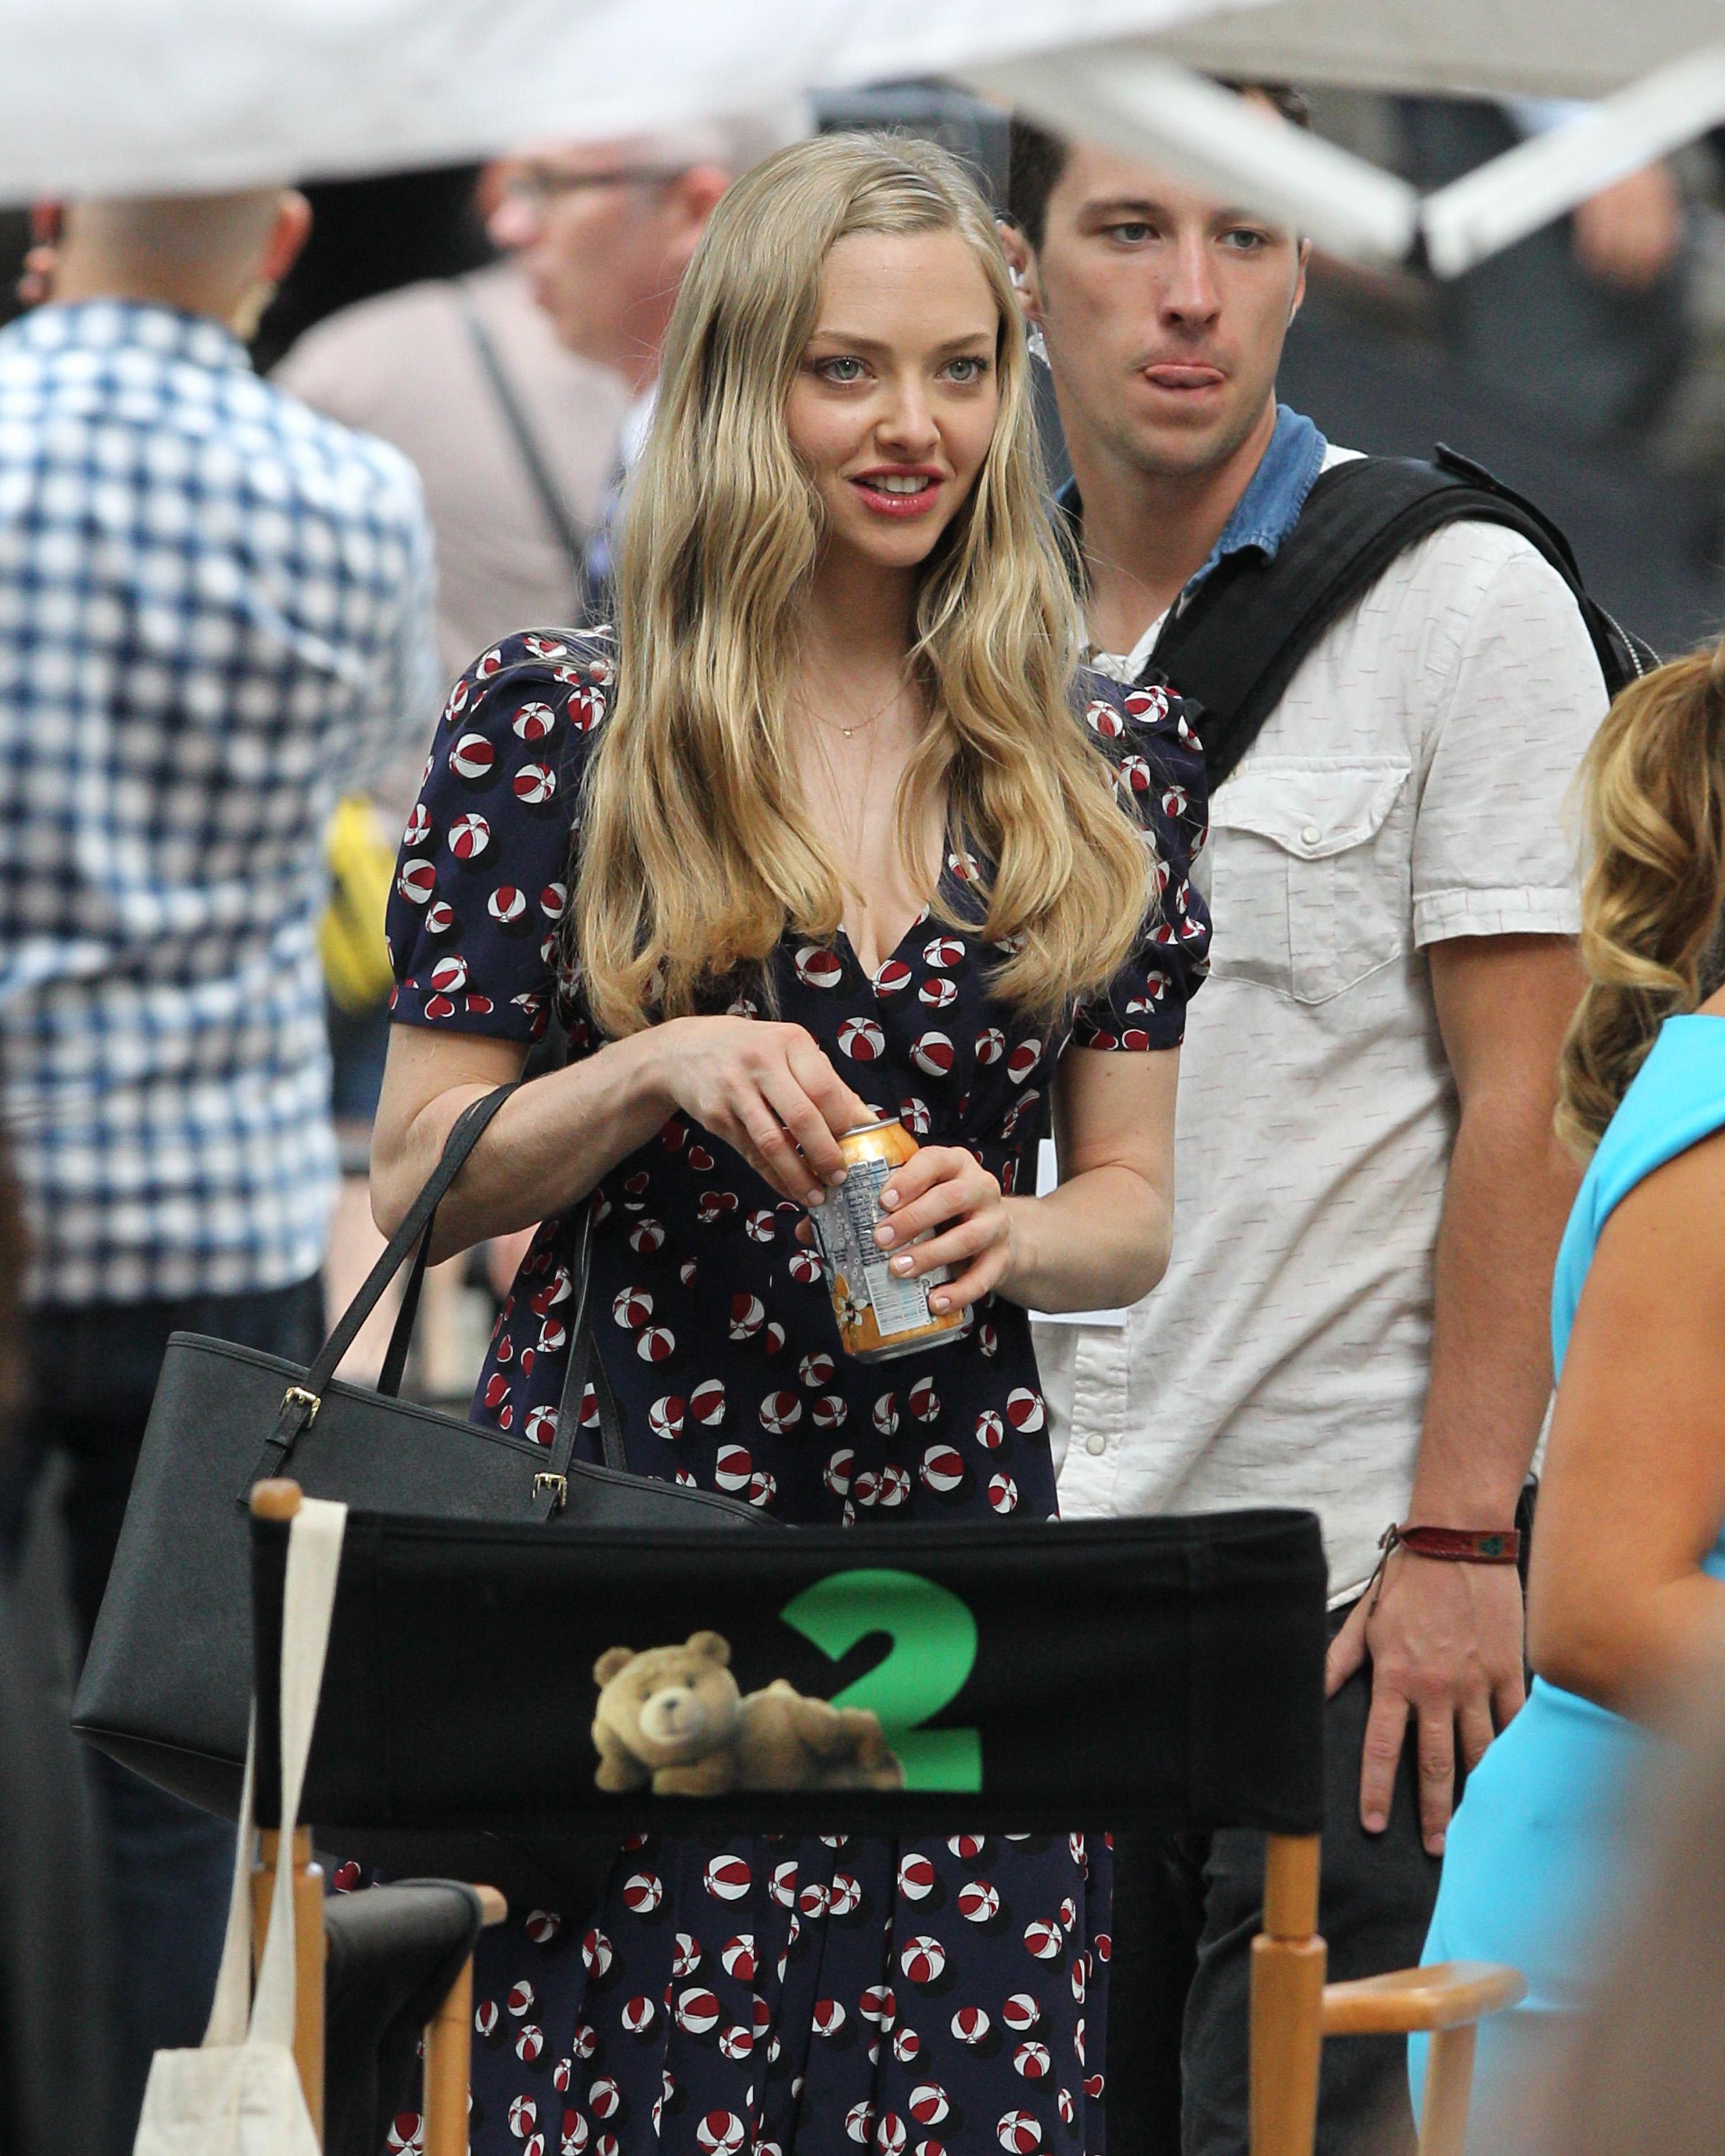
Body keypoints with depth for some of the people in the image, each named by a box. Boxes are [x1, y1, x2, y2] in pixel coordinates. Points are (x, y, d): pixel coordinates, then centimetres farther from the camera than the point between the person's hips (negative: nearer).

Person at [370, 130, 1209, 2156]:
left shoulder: (1103, 764, 8)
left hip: (955, 1538, 2)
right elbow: (419, 1187, 1)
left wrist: (1001, 1230, -10)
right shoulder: (551, 724, 0)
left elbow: (1139, 1202, 11)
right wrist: (658, 1075, -16)